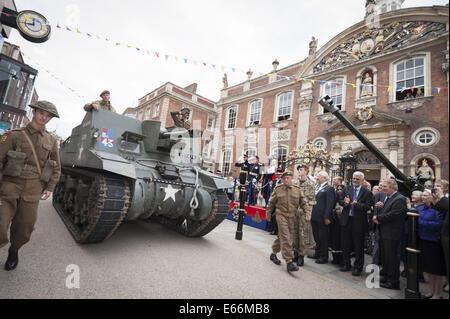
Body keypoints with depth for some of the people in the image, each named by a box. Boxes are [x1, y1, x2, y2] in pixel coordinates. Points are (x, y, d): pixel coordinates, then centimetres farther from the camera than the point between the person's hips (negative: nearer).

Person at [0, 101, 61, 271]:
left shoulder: (52, 141, 10)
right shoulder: (15, 135, 2)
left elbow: (56, 168, 14)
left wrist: (50, 188, 5)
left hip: (33, 190, 2)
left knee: (24, 230, 10)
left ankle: (14, 251, 37)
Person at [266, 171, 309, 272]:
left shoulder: (297, 190, 5)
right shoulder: (278, 189, 0)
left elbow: (303, 202, 9)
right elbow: (271, 202, 9)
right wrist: (268, 213, 13)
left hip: (292, 217, 3)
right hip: (281, 215, -3)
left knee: (281, 236, 15)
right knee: (285, 238, -10)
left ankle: (273, 254, 34)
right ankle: (289, 261, -6)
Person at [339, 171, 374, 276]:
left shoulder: (367, 192, -3)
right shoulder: (347, 189, 7)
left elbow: (367, 206, -12)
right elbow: (340, 201, 6)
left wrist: (357, 204, -28)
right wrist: (345, 203, -16)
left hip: (358, 222, -3)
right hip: (346, 220, 4)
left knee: (358, 246, 7)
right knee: (345, 244, 14)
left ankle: (358, 267, 22)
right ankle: (346, 264, 30)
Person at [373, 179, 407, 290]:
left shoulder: (399, 199, -17)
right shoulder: (388, 198, 12)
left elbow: (392, 215, -24)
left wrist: (378, 217, -12)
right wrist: (378, 219, -2)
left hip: (392, 234, -9)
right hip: (384, 233, 9)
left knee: (392, 257, 1)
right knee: (385, 256, 20)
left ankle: (393, 281, 13)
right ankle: (384, 276, 34)